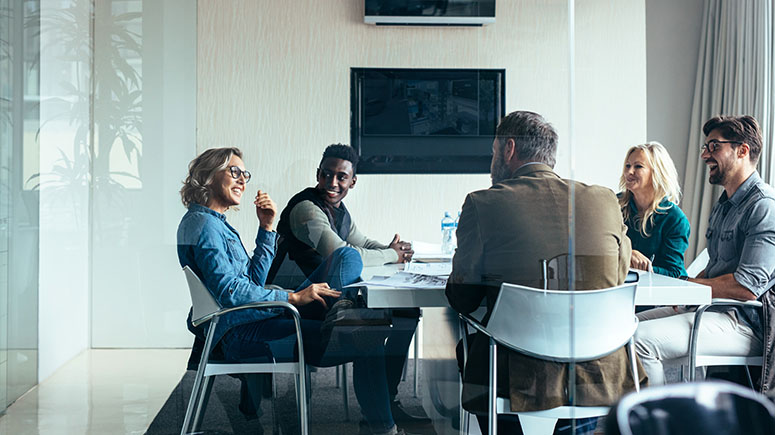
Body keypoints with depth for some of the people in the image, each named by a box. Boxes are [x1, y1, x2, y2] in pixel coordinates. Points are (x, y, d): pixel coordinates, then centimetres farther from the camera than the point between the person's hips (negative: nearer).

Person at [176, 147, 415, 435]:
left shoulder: (214, 222, 21)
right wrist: (294, 297, -18)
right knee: (368, 340, -20)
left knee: (347, 256, 7)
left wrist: (266, 228, 10)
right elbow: (230, 292, -21)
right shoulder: (204, 224, -11)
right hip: (240, 335, -10)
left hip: (253, 319, 10)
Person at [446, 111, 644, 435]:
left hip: (520, 383, -3)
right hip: (601, 380, 3)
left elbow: (463, 300, 0)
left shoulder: (482, 204, -7)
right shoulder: (605, 200, 1)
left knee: (468, 343, 26)